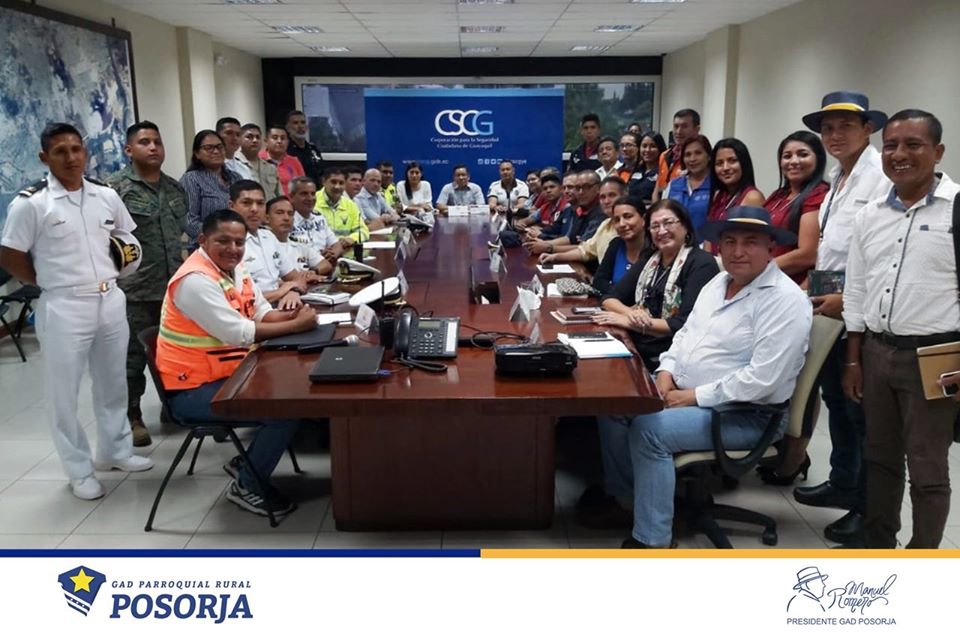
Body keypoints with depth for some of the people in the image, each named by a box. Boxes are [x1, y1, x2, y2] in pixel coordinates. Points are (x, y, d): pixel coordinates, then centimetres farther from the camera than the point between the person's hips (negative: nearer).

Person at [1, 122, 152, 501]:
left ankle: (116, 450, 35)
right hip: (63, 308, -5)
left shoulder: (106, 196, 4)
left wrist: (106, 276, 7)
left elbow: (126, 240, 18)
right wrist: (51, 283, -4)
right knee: (63, 392, 5)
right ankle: (79, 470, 19)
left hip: (111, 300, 5)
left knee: (113, 383, 17)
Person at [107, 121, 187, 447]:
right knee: (133, 356, 4)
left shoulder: (175, 188, 13)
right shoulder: (115, 187, -7)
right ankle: (131, 417, 17)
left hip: (175, 287, 6)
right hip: (135, 290, -6)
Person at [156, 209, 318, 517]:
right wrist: (296, 326, -22)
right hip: (194, 389, -9)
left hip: (228, 374, 10)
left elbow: (262, 313, 10)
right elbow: (238, 333, -28)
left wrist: (293, 315, -11)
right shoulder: (195, 280, -22)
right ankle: (247, 487, 2)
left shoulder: (234, 268, 7)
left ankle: (248, 464, 19)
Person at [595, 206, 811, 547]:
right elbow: (686, 333, 19)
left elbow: (761, 379, -26)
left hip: (746, 414, -9)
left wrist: (694, 397, -21)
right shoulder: (717, 283, 9)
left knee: (649, 429, -27)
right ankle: (622, 495, 16)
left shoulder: (784, 300, -19)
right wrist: (667, 371, -1)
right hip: (684, 391, 9)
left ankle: (651, 540, -13)